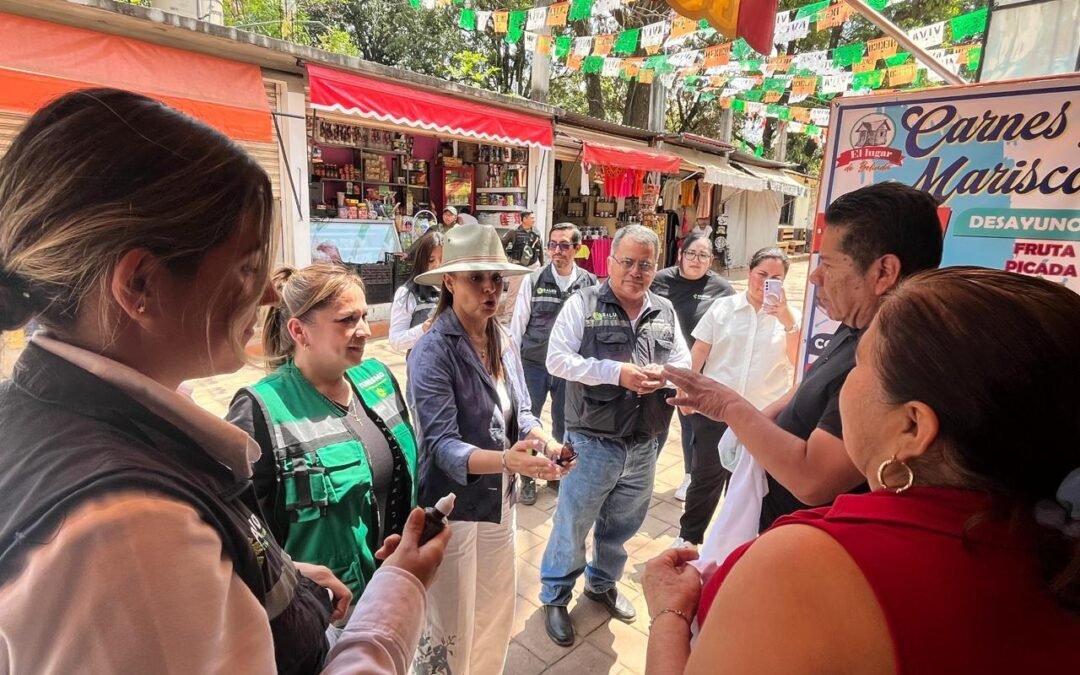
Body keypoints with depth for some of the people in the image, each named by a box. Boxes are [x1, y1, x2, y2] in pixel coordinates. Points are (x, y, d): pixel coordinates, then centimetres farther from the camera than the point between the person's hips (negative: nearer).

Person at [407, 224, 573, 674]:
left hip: (499, 501, 7)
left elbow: (520, 413, 4)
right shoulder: (432, 352, -21)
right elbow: (443, 446, -25)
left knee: (497, 617, 24)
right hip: (452, 509, -6)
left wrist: (547, 444, -16)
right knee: (452, 633, 15)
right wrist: (507, 460, -41)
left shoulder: (503, 343, 0)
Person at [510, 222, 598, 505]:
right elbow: (518, 323, -2)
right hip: (533, 364, -1)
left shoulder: (590, 283, -4)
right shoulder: (533, 280, -7)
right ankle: (527, 478, 31)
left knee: (564, 423, 17)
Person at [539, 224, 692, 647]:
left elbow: (685, 364, 11)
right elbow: (557, 359, -15)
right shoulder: (583, 304, -8)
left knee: (621, 525, 23)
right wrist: (615, 372, -22)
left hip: (644, 447, 5)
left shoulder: (665, 312, 7)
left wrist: (664, 373, -13)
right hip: (593, 444, -5)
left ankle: (602, 583, 48)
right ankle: (554, 596, 34)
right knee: (572, 524, 11)